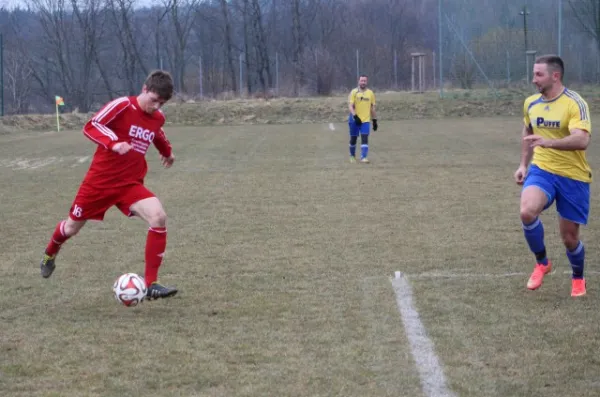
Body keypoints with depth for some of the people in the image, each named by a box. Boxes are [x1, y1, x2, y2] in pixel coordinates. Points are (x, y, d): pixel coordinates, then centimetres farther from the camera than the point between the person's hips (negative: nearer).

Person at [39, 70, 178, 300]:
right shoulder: (122, 105, -17)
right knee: (72, 227, 14)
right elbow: (90, 127, -24)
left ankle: (150, 284, -18)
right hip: (100, 180, -4)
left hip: (130, 184, 4)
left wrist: (167, 151, 28)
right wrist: (113, 143, -37)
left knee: (159, 217, -23)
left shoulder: (158, 118, 2)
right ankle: (50, 253, 53)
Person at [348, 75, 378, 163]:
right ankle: (352, 156, 27)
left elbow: (372, 108, 13)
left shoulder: (370, 93, 7)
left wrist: (374, 121, 11)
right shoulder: (354, 92, -2)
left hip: (366, 120, 1)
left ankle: (363, 157, -17)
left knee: (365, 138, -12)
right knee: (353, 139, 8)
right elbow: (350, 106, -10)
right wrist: (355, 116, -23)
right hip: (355, 120, -1)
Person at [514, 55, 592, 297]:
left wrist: (549, 142, -42)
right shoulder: (531, 103, 4)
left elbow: (582, 140, -29)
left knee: (569, 236, 5)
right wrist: (523, 164, 16)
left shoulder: (575, 103, -16)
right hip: (542, 170, 4)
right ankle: (541, 263, -1)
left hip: (573, 176, -4)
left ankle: (578, 279, 36)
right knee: (527, 211, -26)